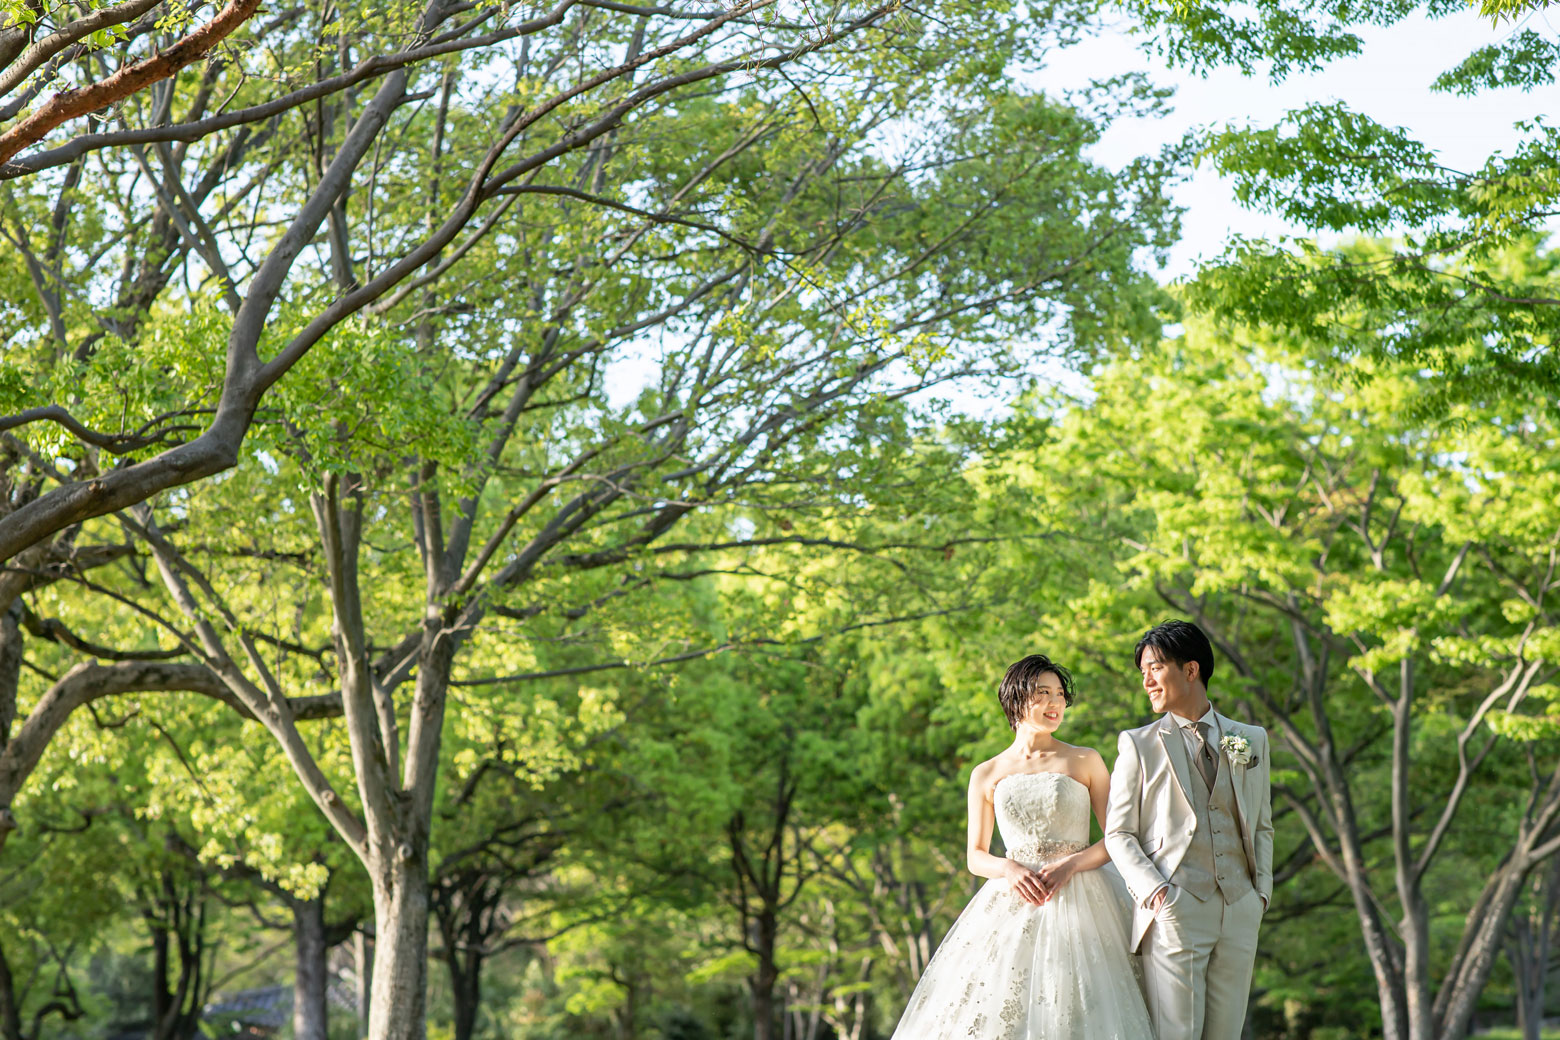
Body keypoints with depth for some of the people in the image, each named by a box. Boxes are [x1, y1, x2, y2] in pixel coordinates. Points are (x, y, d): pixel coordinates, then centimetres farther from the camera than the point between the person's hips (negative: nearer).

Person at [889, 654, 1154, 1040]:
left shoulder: (1086, 762, 8)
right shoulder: (986, 775, 11)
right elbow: (975, 857, 12)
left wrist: (1071, 864, -13)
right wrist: (1009, 868, -9)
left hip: (1077, 903, -1)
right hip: (1013, 905, 1)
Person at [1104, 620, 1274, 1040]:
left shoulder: (1251, 740, 15)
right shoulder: (1140, 745, 7)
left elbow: (1262, 826, 20)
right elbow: (1118, 833, 4)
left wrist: (1262, 889, 5)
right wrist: (1153, 891, -11)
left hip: (1240, 910, 3)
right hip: (1174, 911, -3)